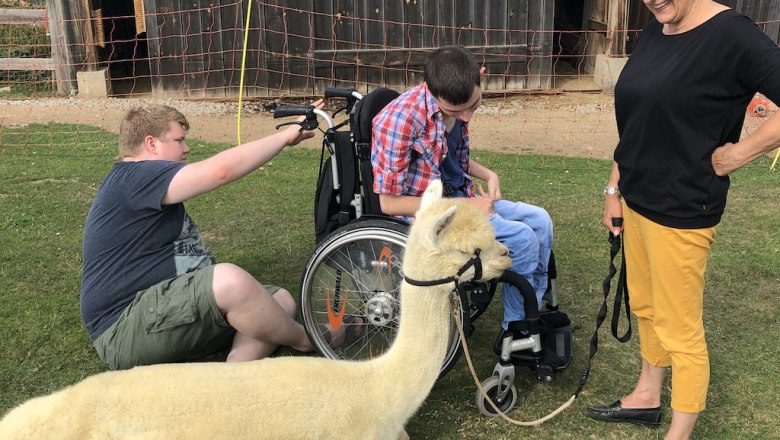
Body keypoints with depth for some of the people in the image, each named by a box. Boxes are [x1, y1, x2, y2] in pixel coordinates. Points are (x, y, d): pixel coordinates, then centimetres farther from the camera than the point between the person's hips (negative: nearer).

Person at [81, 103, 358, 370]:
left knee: (281, 299, -3)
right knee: (231, 282, -36)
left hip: (174, 310, 11)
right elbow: (220, 171, -24)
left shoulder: (145, 188, 24)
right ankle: (305, 340, -9)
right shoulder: (132, 178, -12)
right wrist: (285, 136, -15)